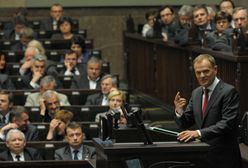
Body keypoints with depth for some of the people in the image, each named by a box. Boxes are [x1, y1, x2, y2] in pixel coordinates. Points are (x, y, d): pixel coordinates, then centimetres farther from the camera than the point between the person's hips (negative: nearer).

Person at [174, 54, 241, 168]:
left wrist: (199, 133, -29)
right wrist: (179, 111, -10)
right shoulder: (196, 93, 10)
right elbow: (185, 124, 12)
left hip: (223, 158, -6)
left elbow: (227, 123, -21)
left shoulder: (229, 92, -12)